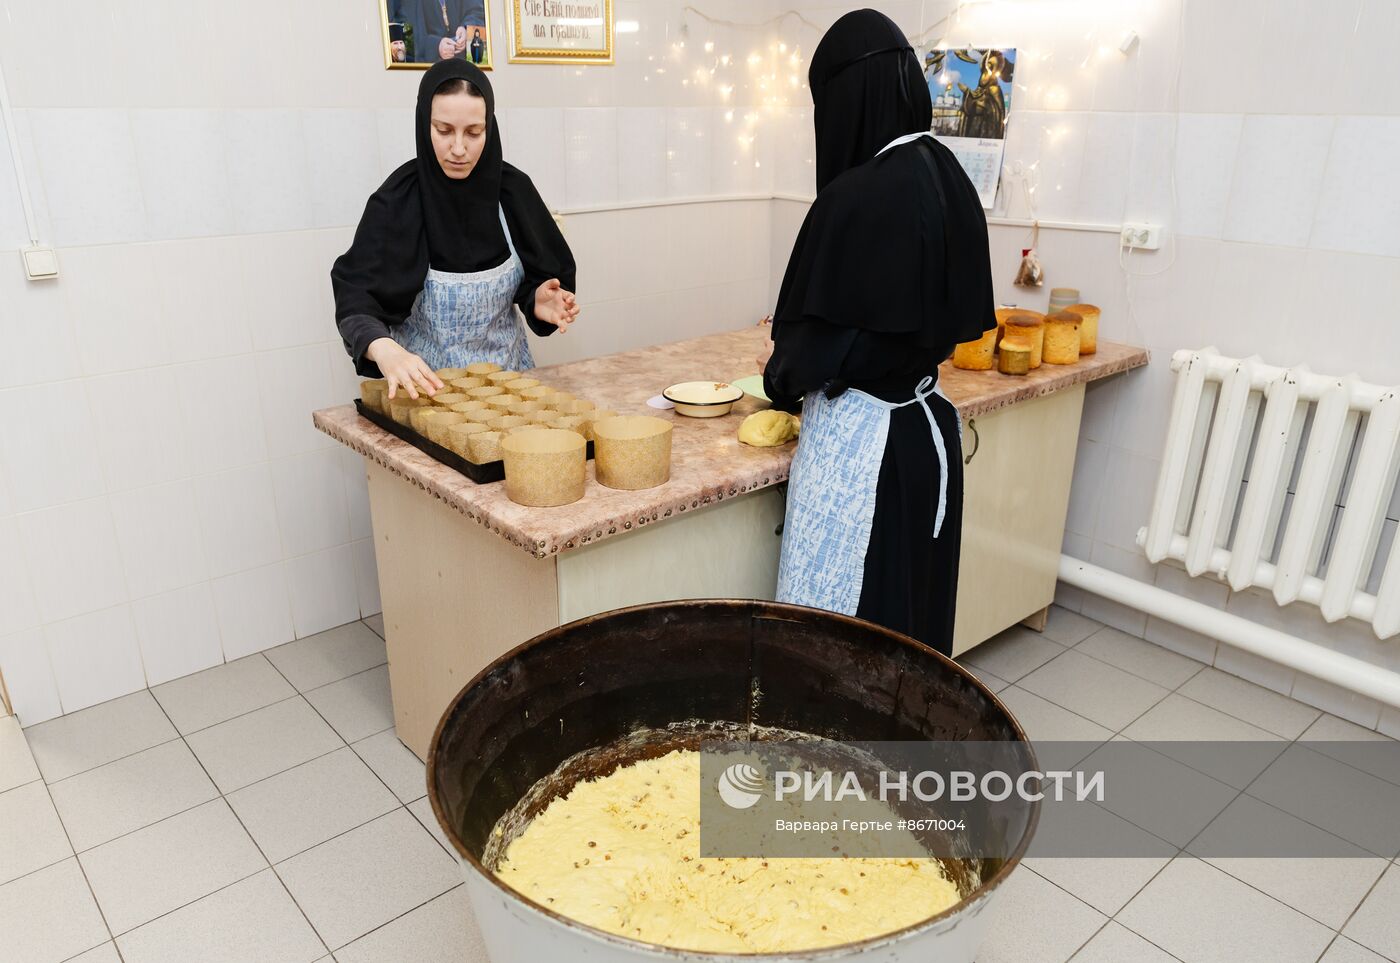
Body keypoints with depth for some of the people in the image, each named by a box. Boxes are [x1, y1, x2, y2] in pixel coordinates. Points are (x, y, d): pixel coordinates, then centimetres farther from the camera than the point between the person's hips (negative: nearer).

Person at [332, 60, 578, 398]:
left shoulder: (513, 189, -6)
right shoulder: (396, 202, -14)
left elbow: (537, 280, 4)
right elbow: (356, 299, -21)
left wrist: (538, 301, -19)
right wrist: (384, 349, -42)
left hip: (507, 371, 2)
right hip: (426, 382, -2)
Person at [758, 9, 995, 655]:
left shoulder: (857, 196, -20)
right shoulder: (945, 175, 5)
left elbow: (819, 345, -17)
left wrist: (779, 372, 6)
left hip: (862, 440, -9)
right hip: (928, 429, 9)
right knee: (914, 609, 21)